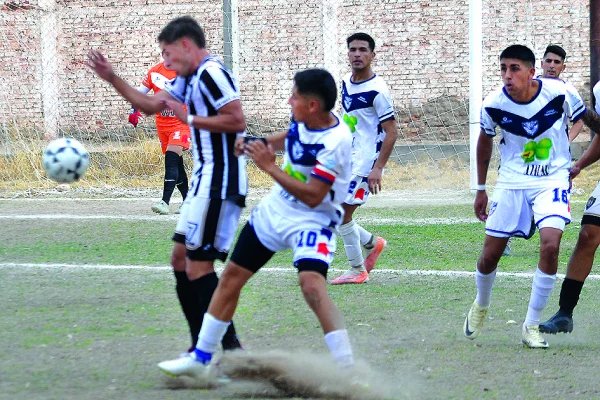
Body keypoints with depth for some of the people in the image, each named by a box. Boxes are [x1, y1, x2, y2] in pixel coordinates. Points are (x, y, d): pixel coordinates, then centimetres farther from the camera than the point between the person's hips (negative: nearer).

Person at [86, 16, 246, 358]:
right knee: (181, 259, 13)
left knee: (199, 266, -11)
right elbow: (150, 105, 28)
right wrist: (112, 78, 22)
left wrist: (191, 118, -14)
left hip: (220, 183, -11)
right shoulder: (190, 79, 17)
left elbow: (237, 120, -23)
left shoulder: (211, 73, -14)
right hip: (205, 181, 11)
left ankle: (229, 350, -7)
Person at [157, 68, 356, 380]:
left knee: (312, 284, -30)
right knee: (231, 276, 11)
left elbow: (313, 196, -29)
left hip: (312, 220, -8)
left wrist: (269, 167, -25)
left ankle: (347, 371, -26)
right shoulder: (302, 120, -5)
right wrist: (261, 144, 1)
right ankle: (201, 358, 24)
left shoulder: (335, 141, -27)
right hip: (275, 210, 8)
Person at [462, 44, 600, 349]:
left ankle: (532, 325, -9)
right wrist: (481, 189, 13)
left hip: (552, 180, -2)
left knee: (550, 244, -23)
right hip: (511, 182, 2)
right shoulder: (493, 105, -13)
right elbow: (485, 142, 7)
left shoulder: (559, 93, -19)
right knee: (490, 254, 4)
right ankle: (481, 306, 39)